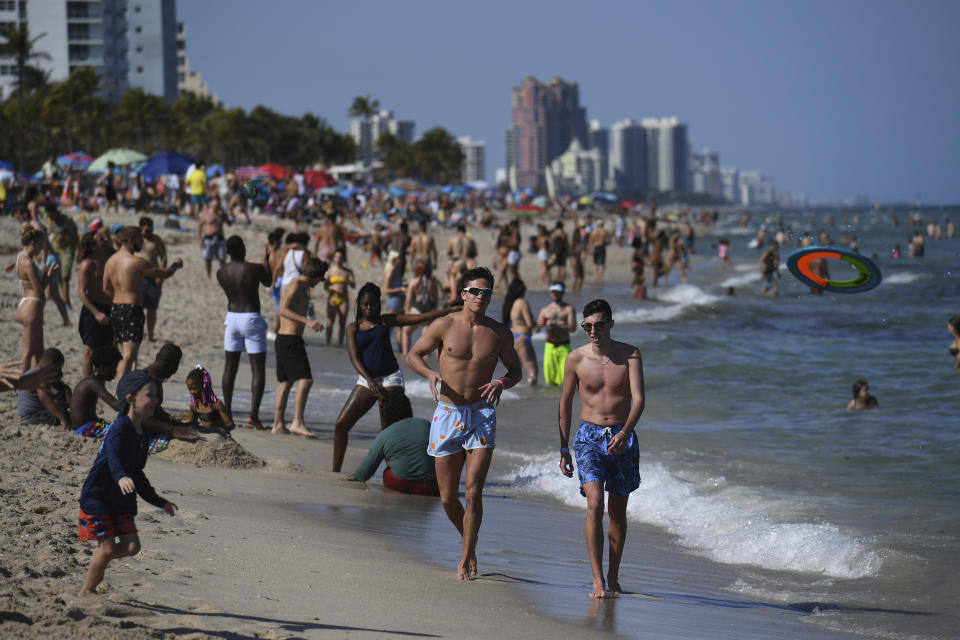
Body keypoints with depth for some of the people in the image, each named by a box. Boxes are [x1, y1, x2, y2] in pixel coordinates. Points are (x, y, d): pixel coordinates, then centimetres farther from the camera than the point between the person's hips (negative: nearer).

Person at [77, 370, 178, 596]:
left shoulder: (143, 436, 10)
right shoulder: (119, 428, -17)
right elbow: (113, 458, -35)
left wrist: (159, 501, 22)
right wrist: (121, 477, -56)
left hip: (121, 500, 8)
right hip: (97, 497, -8)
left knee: (132, 546, -3)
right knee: (108, 548, -8)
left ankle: (97, 561, 24)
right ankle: (87, 590, 12)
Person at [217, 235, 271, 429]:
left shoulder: (221, 273, -1)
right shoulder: (255, 269, -13)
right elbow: (268, 282, 7)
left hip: (232, 318, 5)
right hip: (252, 319, -4)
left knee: (230, 368, 14)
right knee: (258, 370, -1)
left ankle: (227, 412, 18)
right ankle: (254, 413, -12)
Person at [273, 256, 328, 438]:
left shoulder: (301, 286, 18)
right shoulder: (296, 285, -12)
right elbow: (283, 310, -24)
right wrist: (307, 321, -32)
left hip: (285, 339, 11)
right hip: (290, 340, -11)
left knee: (286, 382, 15)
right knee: (305, 380, -16)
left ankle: (278, 424, 20)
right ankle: (297, 423, -22)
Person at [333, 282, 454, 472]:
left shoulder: (386, 321, 9)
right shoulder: (353, 328, 8)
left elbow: (420, 318, 5)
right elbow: (354, 358, -3)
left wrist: (450, 310, -4)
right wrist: (369, 380, -19)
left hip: (390, 379, -2)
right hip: (366, 380, 2)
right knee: (341, 424, -5)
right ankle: (335, 472, 5)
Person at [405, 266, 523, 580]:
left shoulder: (499, 333, 3)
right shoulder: (444, 326, -1)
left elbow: (516, 369, 15)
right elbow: (413, 354, 8)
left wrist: (502, 383, -8)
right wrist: (430, 373, -12)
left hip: (482, 414, -1)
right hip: (448, 411, 1)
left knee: (473, 491, -13)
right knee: (448, 498, 4)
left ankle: (466, 560, -4)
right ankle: (469, 542, 32)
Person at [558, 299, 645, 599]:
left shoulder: (629, 355, -4)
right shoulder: (576, 359, -1)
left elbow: (639, 398, -13)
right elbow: (566, 403, 9)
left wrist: (625, 432, -30)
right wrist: (563, 449, 10)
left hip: (622, 437, 1)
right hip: (589, 436, -1)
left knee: (618, 511, 9)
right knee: (594, 504, -16)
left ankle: (613, 576, 24)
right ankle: (598, 581, -16)